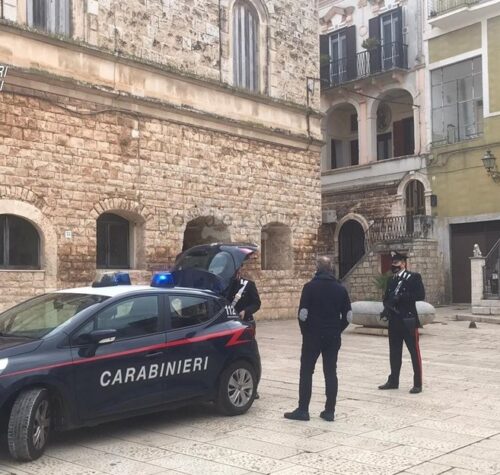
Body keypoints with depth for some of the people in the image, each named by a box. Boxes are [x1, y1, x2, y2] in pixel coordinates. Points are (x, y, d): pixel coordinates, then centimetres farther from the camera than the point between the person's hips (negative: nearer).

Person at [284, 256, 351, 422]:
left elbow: (303, 313, -12)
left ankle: (303, 410, 3)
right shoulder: (340, 289, 5)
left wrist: (305, 331, 2)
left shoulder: (310, 287, -8)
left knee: (306, 372, 3)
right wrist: (337, 330, 13)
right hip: (333, 338, 4)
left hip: (312, 336, -4)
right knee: (331, 372, 8)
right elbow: (347, 315, 4)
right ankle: (329, 411, 10)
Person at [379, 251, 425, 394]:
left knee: (414, 352, -1)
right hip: (394, 321, 6)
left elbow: (420, 295, -14)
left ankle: (418, 384, 4)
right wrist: (386, 307, -5)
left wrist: (401, 297, -20)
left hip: (409, 320, -6)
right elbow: (387, 297, 16)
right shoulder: (392, 280, 15)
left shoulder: (414, 277, -4)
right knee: (394, 352, 12)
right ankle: (393, 381, 23)